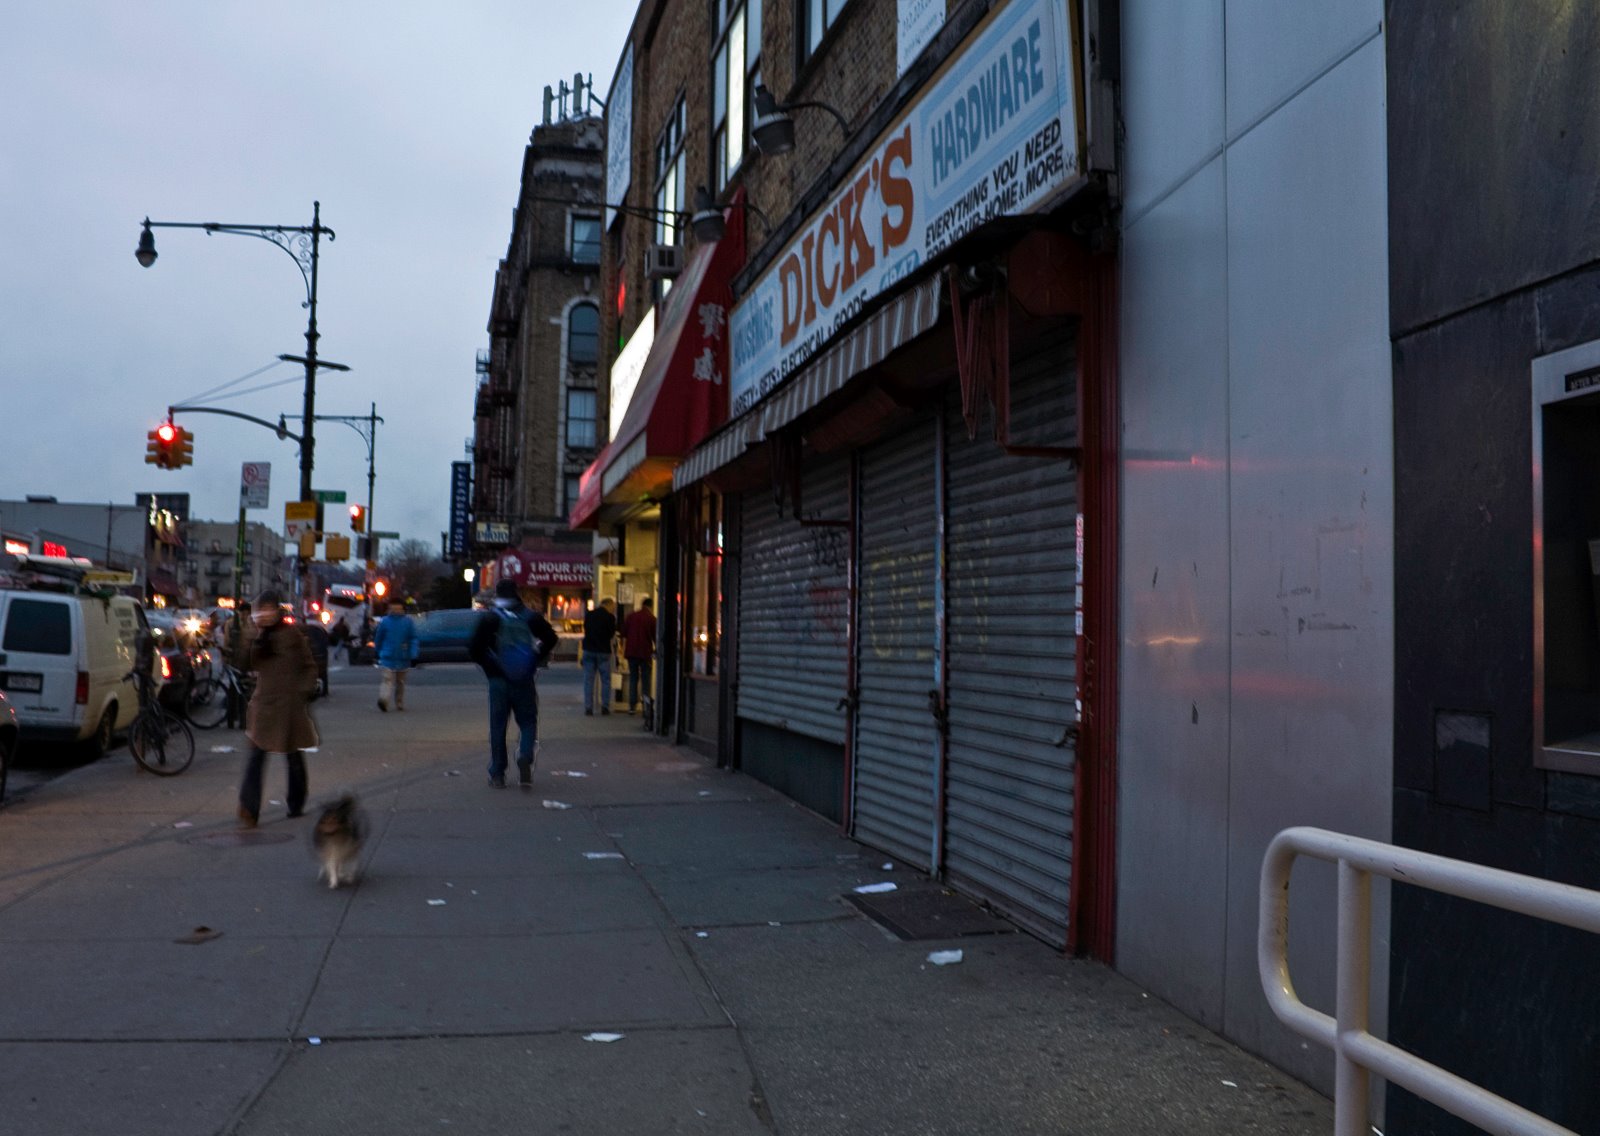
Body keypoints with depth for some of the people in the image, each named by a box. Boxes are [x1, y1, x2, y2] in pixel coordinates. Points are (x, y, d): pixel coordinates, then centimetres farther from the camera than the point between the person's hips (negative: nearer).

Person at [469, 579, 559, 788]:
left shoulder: (489, 618, -1)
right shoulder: (530, 616, 2)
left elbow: (474, 649, -9)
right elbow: (550, 639, -4)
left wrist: (488, 666, 5)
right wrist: (537, 660, 6)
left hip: (498, 679, 0)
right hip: (524, 681, 1)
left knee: (497, 726, 8)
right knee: (528, 721, 11)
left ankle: (497, 774, 10)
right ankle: (525, 758, -15)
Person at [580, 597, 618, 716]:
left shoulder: (588, 614, 6)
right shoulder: (610, 617, -8)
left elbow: (585, 630, 16)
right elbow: (612, 635, -2)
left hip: (588, 649, 3)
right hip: (603, 651, -3)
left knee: (588, 680, 6)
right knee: (605, 680, 7)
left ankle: (588, 707, 3)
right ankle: (605, 707, 5)